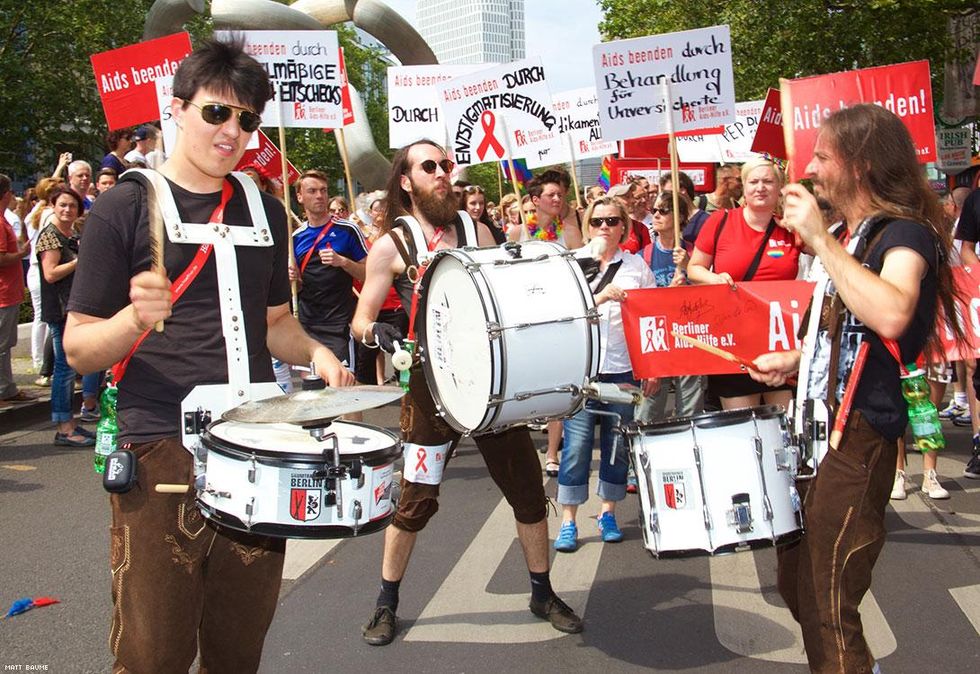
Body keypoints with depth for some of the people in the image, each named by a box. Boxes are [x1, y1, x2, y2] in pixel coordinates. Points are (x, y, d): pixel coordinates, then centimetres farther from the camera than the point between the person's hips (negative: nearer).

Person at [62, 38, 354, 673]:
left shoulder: (265, 211, 12)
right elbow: (79, 349, -3)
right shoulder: (125, 207, -2)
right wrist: (136, 316, -24)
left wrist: (316, 353, 1)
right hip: (161, 453, -4)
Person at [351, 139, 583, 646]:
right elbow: (360, 320, -3)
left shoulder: (476, 231, 8)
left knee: (527, 485, 7)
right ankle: (387, 603, 22)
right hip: (432, 381, -3)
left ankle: (542, 593, 26)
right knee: (414, 497, 3)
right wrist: (376, 332, -25)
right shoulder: (391, 245, -2)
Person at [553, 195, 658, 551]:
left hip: (622, 370, 2)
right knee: (576, 445, -3)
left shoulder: (637, 267, 7)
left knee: (616, 445, 8)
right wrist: (601, 296, -21)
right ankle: (568, 521, 7)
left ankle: (608, 512, 24)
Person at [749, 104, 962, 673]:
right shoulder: (852, 235, 14)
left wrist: (820, 240, -29)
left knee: (829, 609, -2)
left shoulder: (905, 232, -14)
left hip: (858, 438, -10)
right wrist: (795, 360, 14)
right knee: (797, 580, 20)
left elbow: (890, 316, -36)